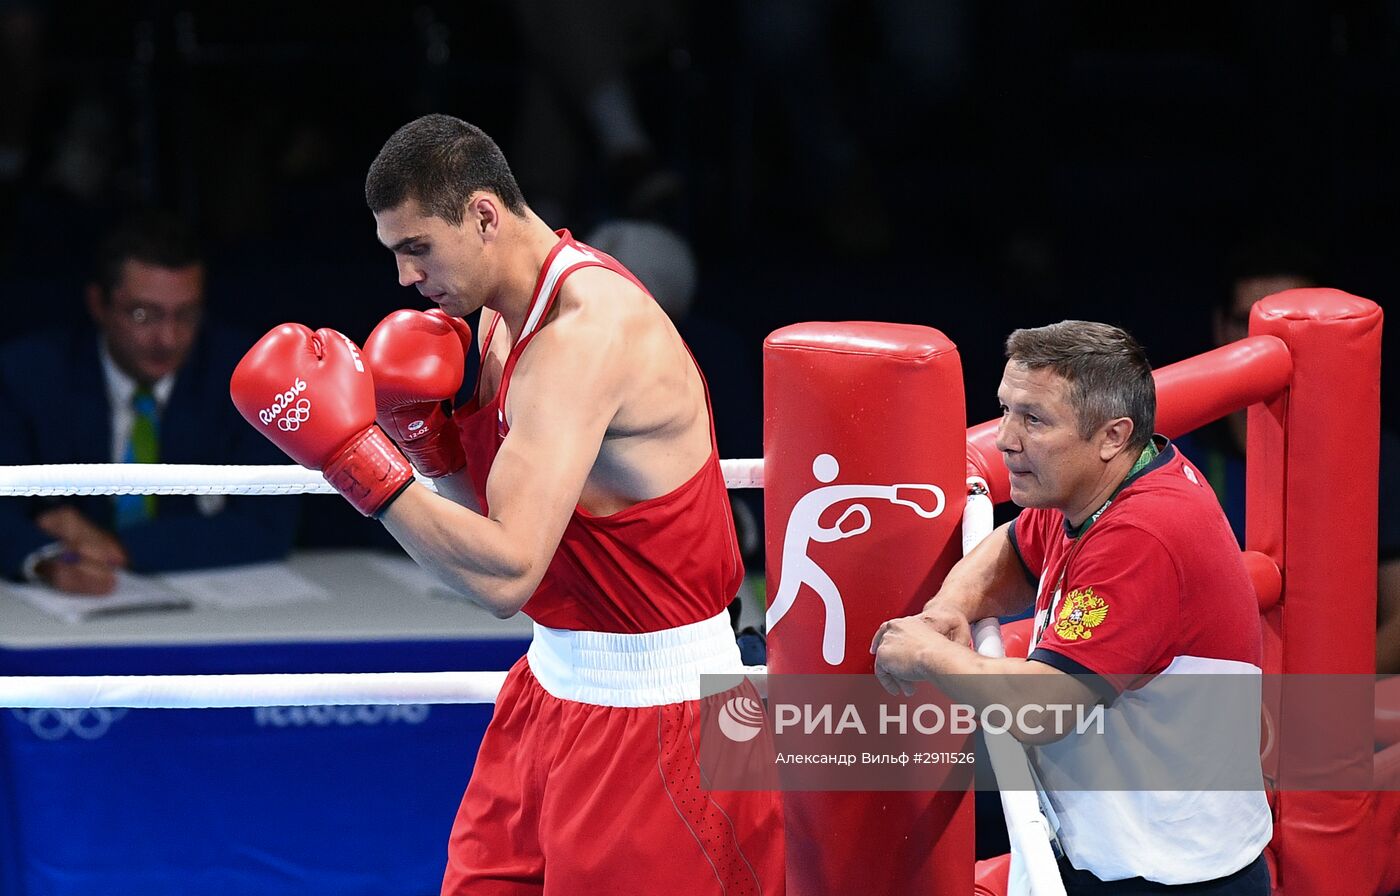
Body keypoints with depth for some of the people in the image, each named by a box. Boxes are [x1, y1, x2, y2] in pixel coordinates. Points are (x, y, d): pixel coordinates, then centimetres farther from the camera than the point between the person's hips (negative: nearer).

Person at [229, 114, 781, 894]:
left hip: (653, 708, -9)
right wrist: (422, 428, -5)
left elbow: (506, 573, -31)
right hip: (557, 683, 9)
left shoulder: (587, 332, -25)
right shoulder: (502, 317, 6)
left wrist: (354, 451, -29)